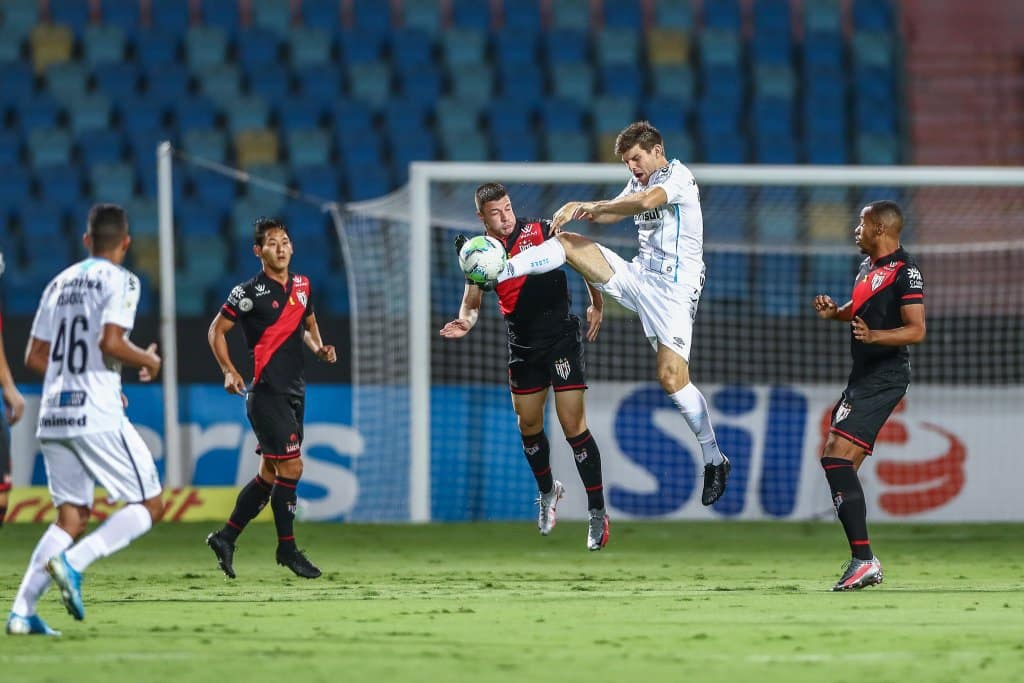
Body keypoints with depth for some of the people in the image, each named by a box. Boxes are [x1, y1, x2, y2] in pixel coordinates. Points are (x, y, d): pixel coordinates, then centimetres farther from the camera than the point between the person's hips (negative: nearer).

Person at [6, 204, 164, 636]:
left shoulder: (59, 283, 16)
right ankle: (72, 562, -18)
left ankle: (22, 610, -4)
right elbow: (111, 343, -18)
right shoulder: (119, 280, -4)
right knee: (148, 505, 2)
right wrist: (147, 360, 0)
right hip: (96, 417, -7)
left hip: (53, 417, 7)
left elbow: (34, 359, 16)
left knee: (72, 516, 11)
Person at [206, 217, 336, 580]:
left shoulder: (302, 285, 10)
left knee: (270, 473, 11)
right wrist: (230, 372, -16)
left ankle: (225, 537, 21)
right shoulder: (250, 292, -10)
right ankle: (287, 547, 0)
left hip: (293, 392, 8)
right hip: (266, 392, -8)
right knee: (291, 466, -10)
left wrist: (319, 347, 6)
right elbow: (216, 330, -4)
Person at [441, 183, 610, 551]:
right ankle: (547, 491, 39)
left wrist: (596, 303, -7)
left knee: (572, 424, -10)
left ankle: (597, 513, -4)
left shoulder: (539, 231, -10)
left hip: (562, 337, -5)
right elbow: (472, 302, 3)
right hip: (523, 345, 5)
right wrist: (465, 321, -20)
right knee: (528, 425, 13)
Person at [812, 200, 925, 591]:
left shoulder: (905, 273, -13)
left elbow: (916, 330, -20)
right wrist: (835, 312, 11)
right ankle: (863, 563, 13)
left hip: (883, 379, -11)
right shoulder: (869, 266, 16)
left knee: (837, 455, -20)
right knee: (838, 461, 11)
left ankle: (863, 559, -23)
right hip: (864, 378, 11)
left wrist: (873, 335, -35)